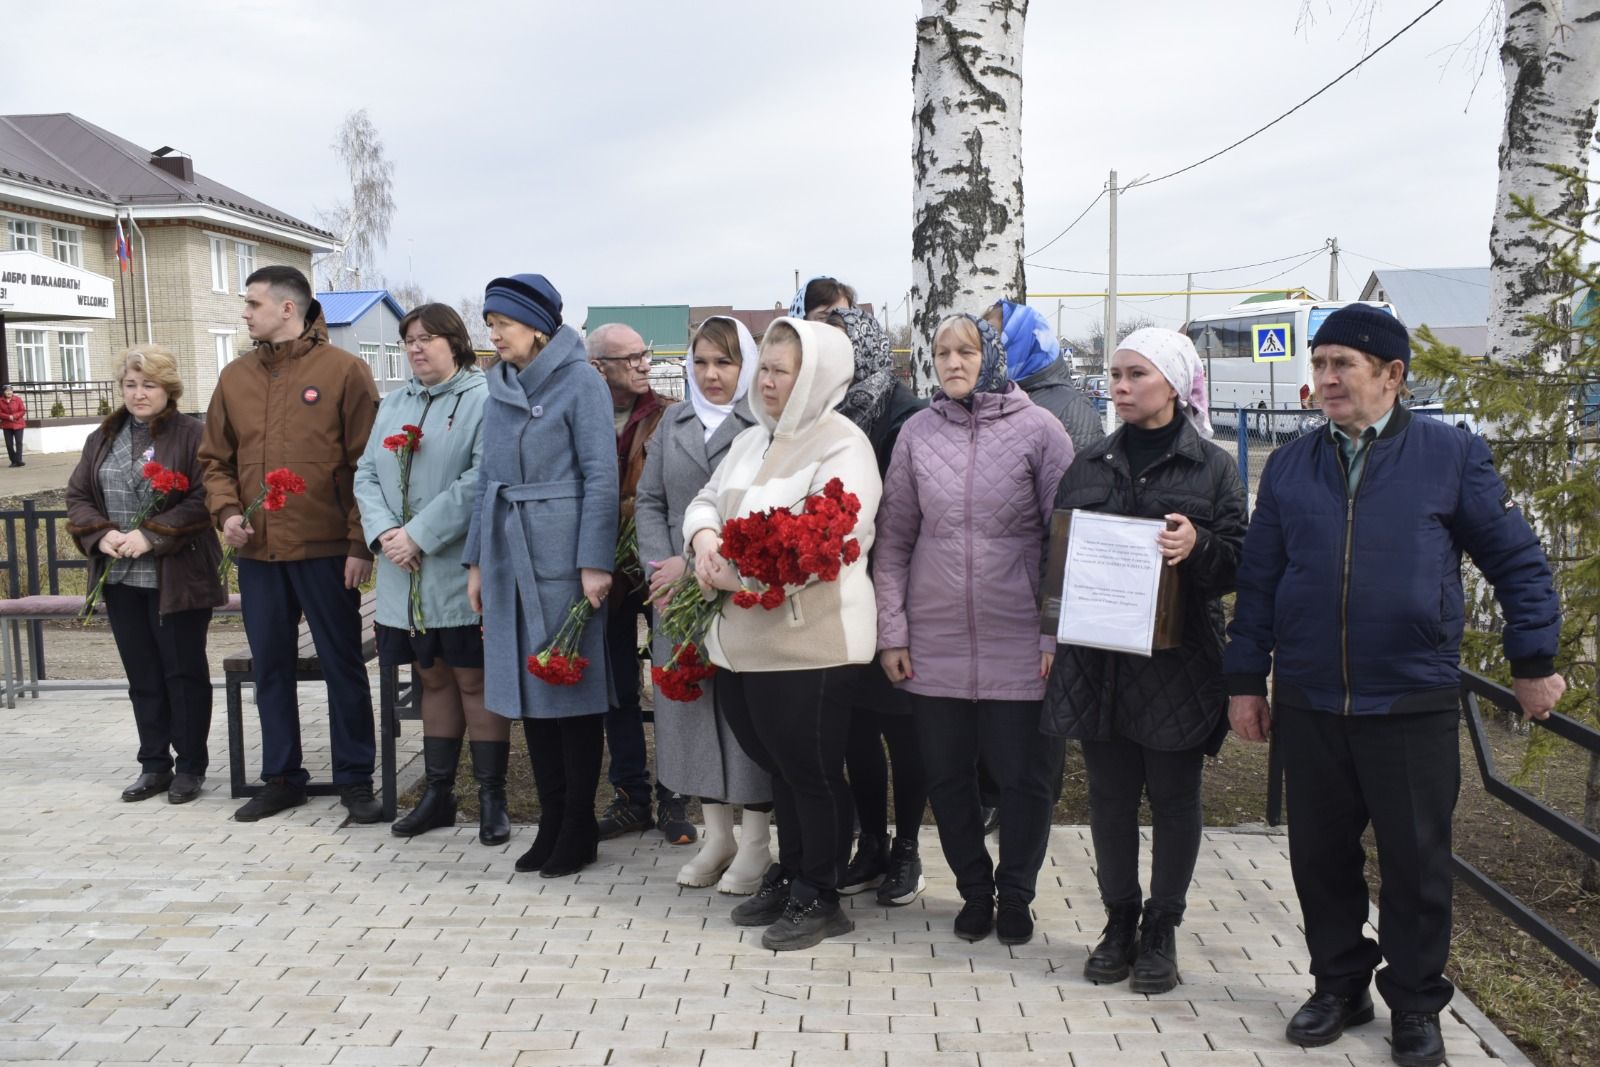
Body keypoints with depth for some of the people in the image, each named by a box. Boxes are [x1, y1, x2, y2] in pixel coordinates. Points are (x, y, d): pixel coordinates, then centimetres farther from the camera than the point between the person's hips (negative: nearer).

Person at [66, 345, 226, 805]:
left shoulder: (191, 435, -6)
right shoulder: (102, 438, 13)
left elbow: (203, 500, -14)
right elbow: (77, 496, 11)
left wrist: (151, 536, -19)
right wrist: (102, 534, -7)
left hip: (177, 577, -5)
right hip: (120, 578, 6)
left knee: (184, 672, 4)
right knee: (143, 676, 12)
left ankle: (190, 766, 15)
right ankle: (154, 764, 23)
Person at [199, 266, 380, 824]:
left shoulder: (343, 370, -4)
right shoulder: (234, 377, 10)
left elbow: (366, 462, -7)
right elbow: (215, 459, 16)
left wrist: (360, 542, -11)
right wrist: (227, 511, -3)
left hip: (325, 549, -5)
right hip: (257, 550, 5)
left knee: (342, 664, 4)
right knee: (270, 666, 12)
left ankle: (355, 778, 15)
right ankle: (281, 777, 25)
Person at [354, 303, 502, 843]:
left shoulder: (484, 400, -7)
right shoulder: (393, 403, 15)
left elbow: (480, 481, -18)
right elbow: (366, 474, 10)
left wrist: (418, 535, -19)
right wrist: (384, 532, -8)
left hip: (461, 572, -6)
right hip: (406, 575, 6)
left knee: (475, 682, 1)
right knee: (433, 679, 15)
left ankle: (492, 798, 11)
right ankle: (439, 793, 26)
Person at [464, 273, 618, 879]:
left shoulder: (579, 381, -7)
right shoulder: (500, 387, 12)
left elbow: (601, 477, -10)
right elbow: (489, 478, 16)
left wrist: (595, 562, -15)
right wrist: (477, 559, 13)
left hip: (562, 555, -6)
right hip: (510, 554, 7)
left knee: (572, 683, 1)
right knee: (527, 684, 10)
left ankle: (578, 828, 13)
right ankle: (552, 819, 21)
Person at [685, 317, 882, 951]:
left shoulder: (843, 446, -11)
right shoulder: (751, 440, 15)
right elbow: (706, 500, 18)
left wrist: (739, 568, -19)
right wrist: (704, 535, -7)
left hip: (807, 640, -8)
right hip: (741, 636, 8)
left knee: (811, 770, 5)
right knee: (778, 764, 19)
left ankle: (819, 898, 20)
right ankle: (789, 876, 34)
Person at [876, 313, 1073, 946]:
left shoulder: (1037, 429, -3)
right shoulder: (917, 433, 5)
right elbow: (894, 539, 6)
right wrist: (891, 631, 2)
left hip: (1018, 644, -2)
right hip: (934, 642, 3)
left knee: (1025, 776, 6)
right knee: (947, 775, 11)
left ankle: (1014, 895, 28)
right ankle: (973, 890, 31)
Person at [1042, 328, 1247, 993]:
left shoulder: (1212, 467, 0)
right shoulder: (1091, 466, 10)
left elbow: (1237, 563, -4)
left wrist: (1197, 546, -24)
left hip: (1176, 661, -3)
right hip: (1097, 659, 3)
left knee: (1174, 797, 7)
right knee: (1110, 795, 10)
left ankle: (1161, 930, 22)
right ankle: (1119, 922, 25)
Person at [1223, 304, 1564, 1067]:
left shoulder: (1450, 454, -2)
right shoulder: (1289, 466, 6)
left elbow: (1516, 560, 3)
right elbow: (1258, 581, 8)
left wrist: (1534, 661, 2)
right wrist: (1246, 680, 8)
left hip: (1414, 703, -2)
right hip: (1307, 704, 3)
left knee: (1416, 861, 8)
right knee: (1320, 857, 12)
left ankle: (1414, 1005, 25)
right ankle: (1339, 986, 30)